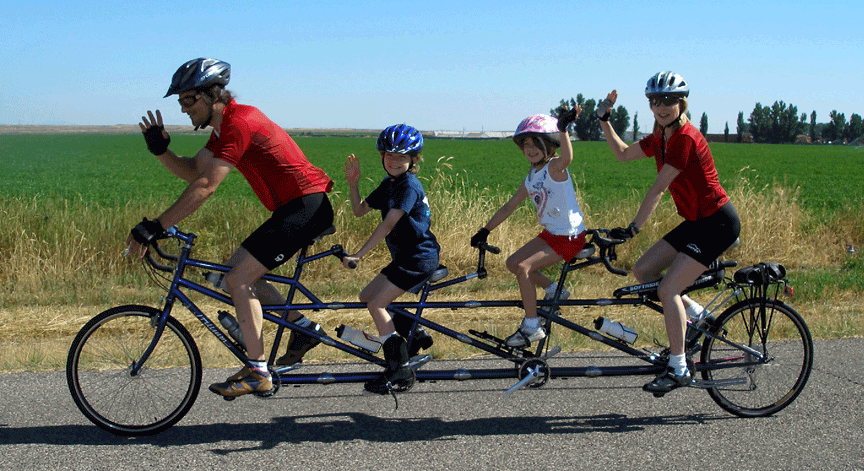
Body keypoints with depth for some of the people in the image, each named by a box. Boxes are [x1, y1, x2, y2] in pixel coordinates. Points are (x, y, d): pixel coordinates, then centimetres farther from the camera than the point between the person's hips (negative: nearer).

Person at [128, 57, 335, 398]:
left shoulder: (239, 123, -18)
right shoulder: (223, 126, 15)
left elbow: (205, 187, -25)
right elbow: (193, 171, 16)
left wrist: (153, 228, -24)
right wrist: (160, 150, -3)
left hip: (306, 206, -10)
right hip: (294, 208, 10)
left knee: (238, 279, -11)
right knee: (233, 269, 12)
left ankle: (257, 373, -5)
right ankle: (303, 326, 16)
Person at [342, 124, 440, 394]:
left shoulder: (410, 185, -18)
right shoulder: (388, 184, 11)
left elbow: (388, 224, -25)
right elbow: (359, 210, 14)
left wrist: (357, 255, -28)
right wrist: (352, 182, -1)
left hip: (420, 259, -9)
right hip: (405, 257, 10)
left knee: (376, 304, -14)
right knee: (366, 296, 11)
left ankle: (399, 368, -11)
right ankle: (414, 334, 19)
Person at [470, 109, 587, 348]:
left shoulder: (554, 168, -16)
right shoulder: (531, 178, 8)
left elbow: (567, 157, -41)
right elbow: (509, 207, 14)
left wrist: (563, 127, -57)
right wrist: (485, 230, 11)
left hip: (569, 237, -9)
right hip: (550, 233, 9)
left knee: (524, 268, -20)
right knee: (512, 263, 9)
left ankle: (532, 326, -9)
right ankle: (554, 289, 23)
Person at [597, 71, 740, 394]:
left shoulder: (685, 138, -21)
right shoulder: (660, 138, 6)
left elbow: (658, 188, -22)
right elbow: (624, 154, 20)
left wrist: (633, 228, -20)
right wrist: (604, 121, 11)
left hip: (718, 223, -9)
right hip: (696, 221, 9)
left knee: (668, 289, -14)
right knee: (642, 271, 4)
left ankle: (679, 370, -4)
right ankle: (696, 314, 19)